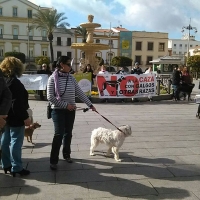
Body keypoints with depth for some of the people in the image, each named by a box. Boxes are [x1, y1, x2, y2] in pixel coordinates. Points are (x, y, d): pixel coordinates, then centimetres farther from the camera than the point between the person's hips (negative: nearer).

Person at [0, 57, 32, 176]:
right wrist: (25, 117, -20)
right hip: (15, 118, -9)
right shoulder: (15, 83, -19)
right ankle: (16, 168, 3)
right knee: (16, 142, -3)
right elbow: (18, 103, -24)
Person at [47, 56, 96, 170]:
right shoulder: (53, 78, -10)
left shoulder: (71, 78, 3)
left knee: (68, 133, 13)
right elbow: (50, 97, -14)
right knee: (59, 134, -8)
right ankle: (53, 160, 3)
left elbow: (80, 93, 5)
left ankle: (66, 154, 32)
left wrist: (90, 105, 2)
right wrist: (65, 105, -16)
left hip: (71, 110, 5)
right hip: (58, 110, -4)